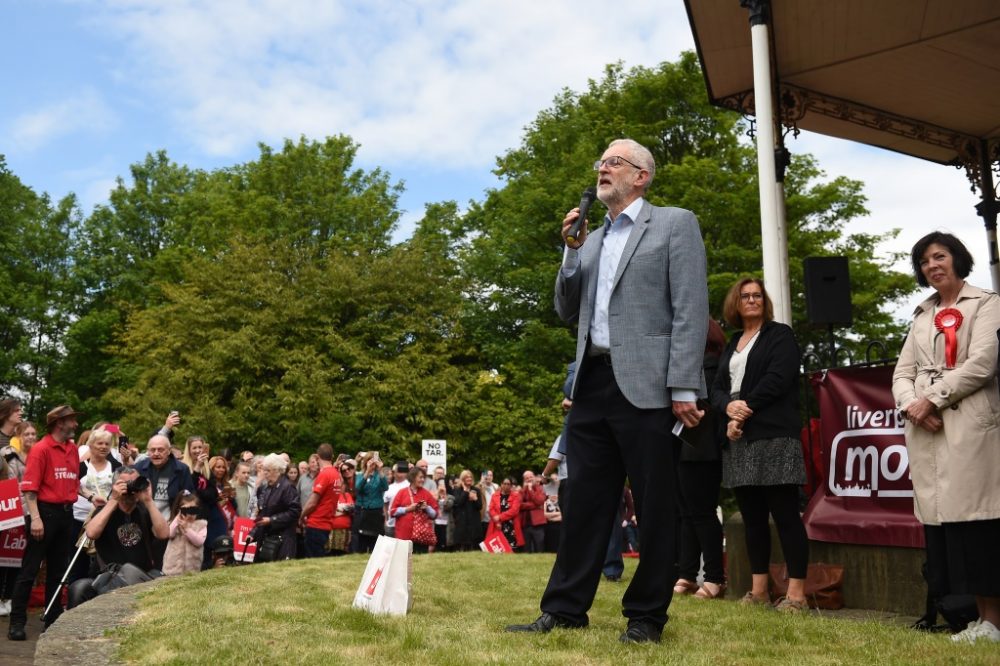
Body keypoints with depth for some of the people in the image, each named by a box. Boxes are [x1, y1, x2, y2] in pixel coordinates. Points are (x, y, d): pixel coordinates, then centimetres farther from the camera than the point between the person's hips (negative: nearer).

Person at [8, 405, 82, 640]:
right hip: (45, 512, -7)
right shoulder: (41, 449, -10)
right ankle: (17, 622, 7)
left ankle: (53, 619, 22)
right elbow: (29, 487, -14)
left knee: (58, 568, 13)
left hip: (66, 513, 7)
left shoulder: (73, 449, 10)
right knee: (29, 569, 0)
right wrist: (35, 518, -20)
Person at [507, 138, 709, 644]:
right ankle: (565, 608, 19)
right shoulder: (591, 239, 20)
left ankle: (646, 615, 17)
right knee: (583, 501, 10)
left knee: (654, 505, 4)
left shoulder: (675, 225, 2)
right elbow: (568, 313, 18)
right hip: (592, 383, 6)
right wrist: (572, 251, 5)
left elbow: (691, 311, -7)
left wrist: (684, 389, -15)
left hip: (645, 385, -6)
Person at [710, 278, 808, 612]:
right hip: (739, 441, 6)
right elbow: (717, 388, 13)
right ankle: (758, 590, 14)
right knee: (752, 516, 8)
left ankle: (796, 593, -4)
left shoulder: (780, 335, 5)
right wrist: (730, 407, -9)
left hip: (774, 437, -6)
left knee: (785, 514, -7)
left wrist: (746, 408, -10)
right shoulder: (731, 345, 22)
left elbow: (777, 379, -10)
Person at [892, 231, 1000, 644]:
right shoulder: (922, 315, 20)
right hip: (924, 426, 5)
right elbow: (903, 371, 14)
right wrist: (911, 405, -6)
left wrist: (932, 399, -10)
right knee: (940, 518, 1)